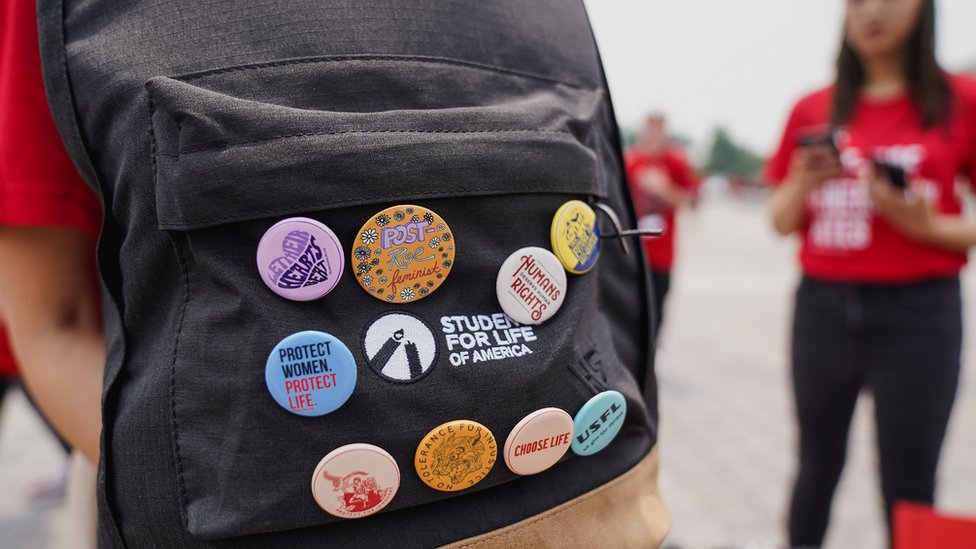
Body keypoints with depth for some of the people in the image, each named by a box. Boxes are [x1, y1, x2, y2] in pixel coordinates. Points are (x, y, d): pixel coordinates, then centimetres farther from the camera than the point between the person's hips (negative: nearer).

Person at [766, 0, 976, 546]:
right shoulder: (813, 110, 7)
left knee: (909, 485, 2)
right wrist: (802, 183, -9)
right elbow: (781, 222, 9)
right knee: (817, 466, 10)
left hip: (917, 312, -2)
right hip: (823, 306, 2)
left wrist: (927, 226, -17)